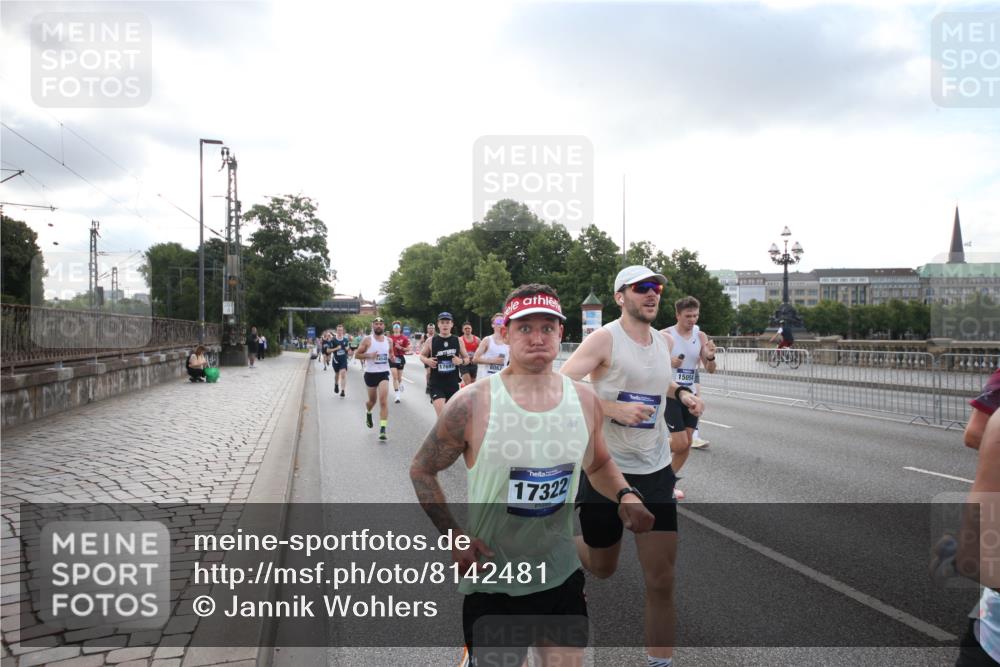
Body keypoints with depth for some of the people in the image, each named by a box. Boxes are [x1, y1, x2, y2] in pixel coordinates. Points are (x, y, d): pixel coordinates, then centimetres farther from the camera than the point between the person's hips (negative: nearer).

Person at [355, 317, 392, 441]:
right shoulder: (367, 340, -5)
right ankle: (368, 414, 51)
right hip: (370, 373, -1)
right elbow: (357, 354, -3)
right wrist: (369, 355, -19)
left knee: (384, 401, -14)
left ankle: (383, 429, -16)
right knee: (372, 400, 15)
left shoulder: (389, 341, 4)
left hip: (383, 373, 1)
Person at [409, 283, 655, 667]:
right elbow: (422, 470, -3)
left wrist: (625, 495, -6)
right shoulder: (472, 405, -16)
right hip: (490, 582, -3)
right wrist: (454, 536, -14)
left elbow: (599, 465, 14)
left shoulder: (584, 400, -4)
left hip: (562, 575, 3)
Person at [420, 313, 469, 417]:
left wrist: (461, 361, -12)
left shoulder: (458, 341, 2)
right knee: (441, 415, -17)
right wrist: (427, 360, -11)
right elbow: (422, 355, 11)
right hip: (436, 383, -3)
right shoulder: (431, 341, -3)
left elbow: (467, 358, 11)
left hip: (453, 383, 3)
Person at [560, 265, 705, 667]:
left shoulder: (662, 342, 6)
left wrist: (681, 392, 6)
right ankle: (568, 543, 49)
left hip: (655, 471, 4)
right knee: (602, 568, 15)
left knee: (662, 581, 0)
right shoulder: (604, 339, -13)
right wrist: (615, 409, -27)